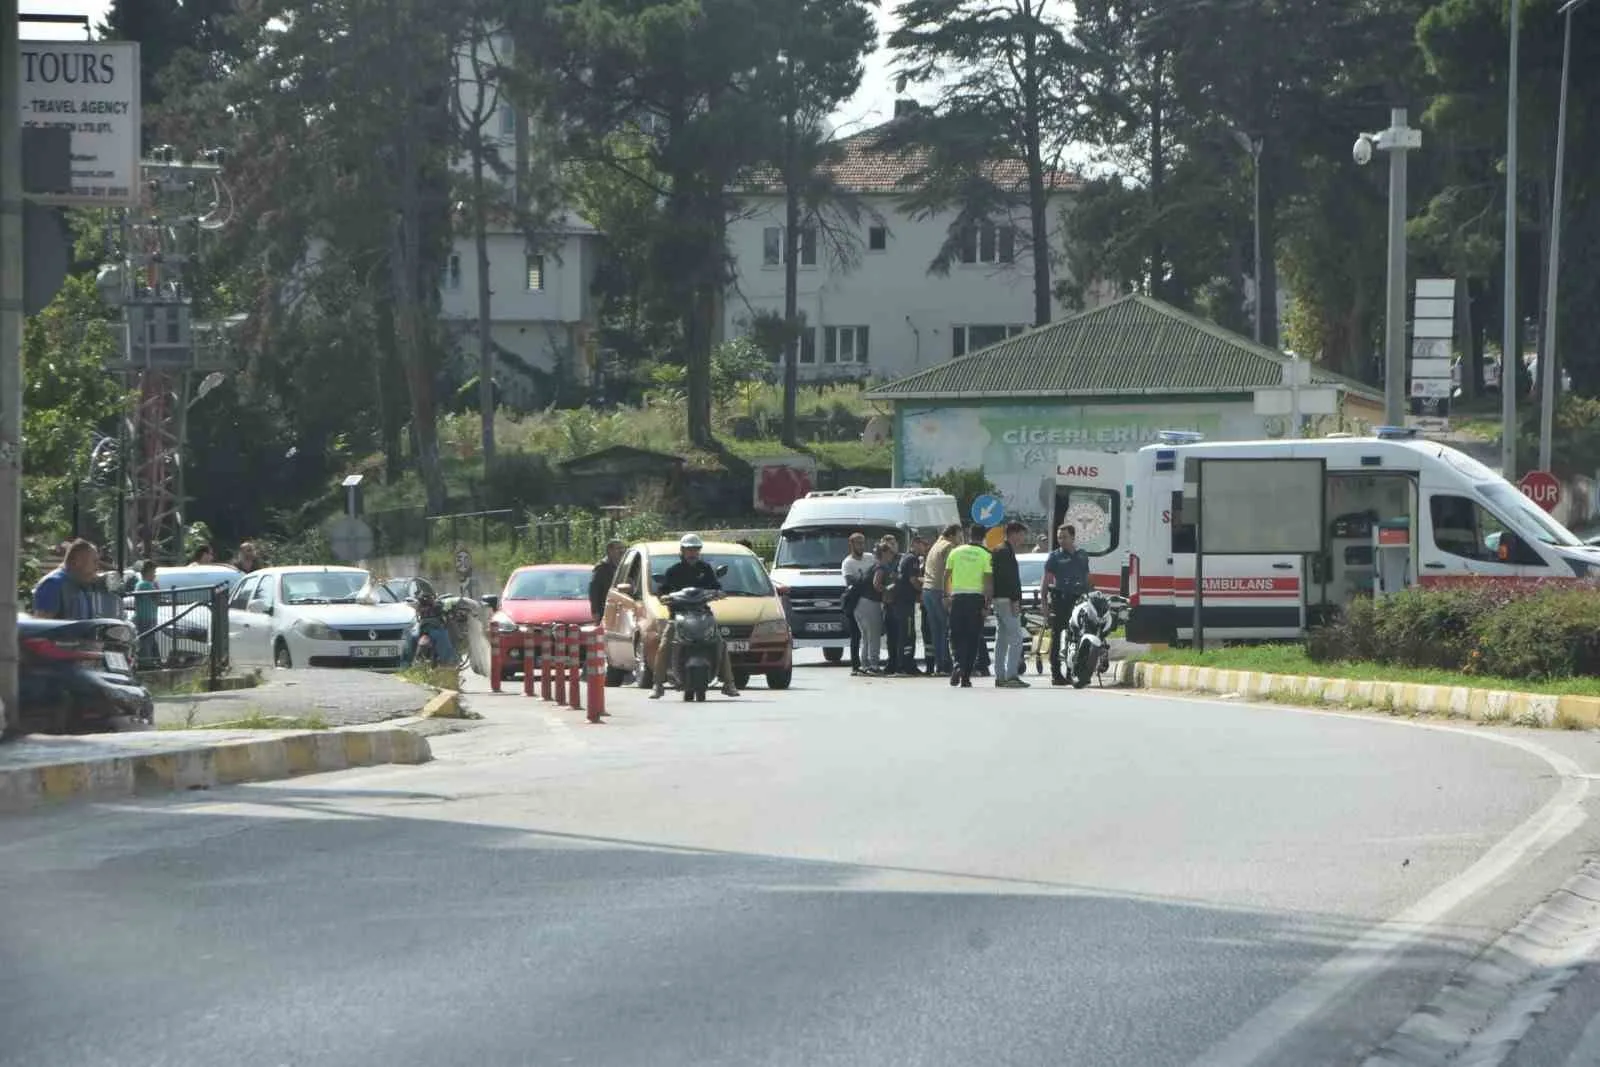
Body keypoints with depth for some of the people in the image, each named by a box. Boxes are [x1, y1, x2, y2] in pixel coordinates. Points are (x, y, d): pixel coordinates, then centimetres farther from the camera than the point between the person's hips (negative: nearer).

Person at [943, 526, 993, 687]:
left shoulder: (956, 551, 5)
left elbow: (946, 576, 8)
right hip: (976, 597, -2)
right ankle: (966, 677, 4)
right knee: (972, 638, 5)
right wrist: (987, 605, -4)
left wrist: (947, 597, 18)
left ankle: (958, 663, -18)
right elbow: (988, 581, -7)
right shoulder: (985, 555, -3)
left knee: (957, 635, 8)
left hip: (957, 596, 2)